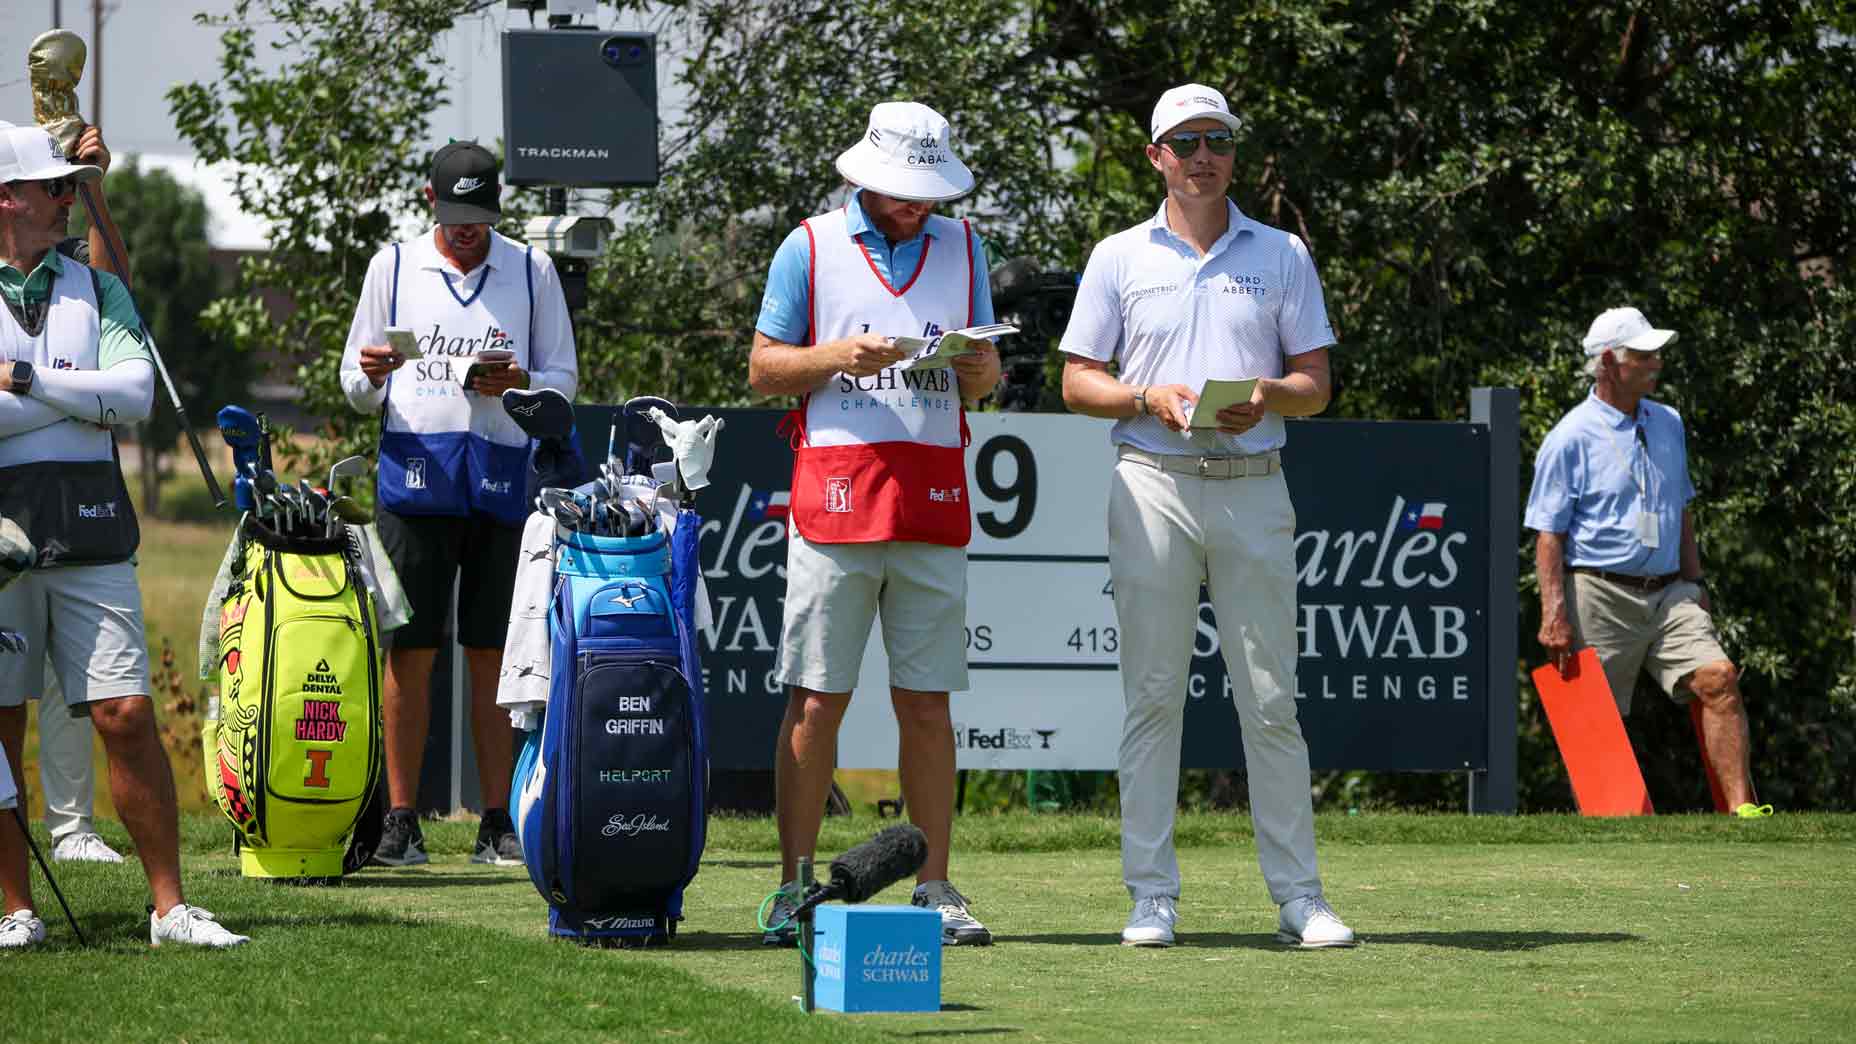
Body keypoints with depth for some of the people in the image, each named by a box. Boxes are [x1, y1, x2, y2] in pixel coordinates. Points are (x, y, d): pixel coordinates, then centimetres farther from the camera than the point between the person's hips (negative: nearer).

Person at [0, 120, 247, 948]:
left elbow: (135, 393, -2)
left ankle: (169, 907, 1)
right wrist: (85, 396, -5)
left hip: (90, 533, 2)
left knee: (127, 716, -3)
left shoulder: (96, 289, 14)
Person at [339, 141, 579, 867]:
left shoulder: (531, 271, 11)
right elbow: (357, 390, 13)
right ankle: (400, 820, 0)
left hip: (502, 475, 0)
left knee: (492, 654, 2)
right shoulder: (393, 266, 11)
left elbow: (564, 378, 10)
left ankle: (498, 823, 5)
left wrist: (517, 384, -11)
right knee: (410, 649, -3)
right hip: (414, 472, 0)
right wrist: (370, 376, -11)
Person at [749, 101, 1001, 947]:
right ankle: (793, 890, -1)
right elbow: (763, 369, 5)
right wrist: (838, 355, -12)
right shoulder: (810, 248, 6)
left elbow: (984, 378, 17)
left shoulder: (961, 249, 15)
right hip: (836, 495, -3)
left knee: (926, 703, 3)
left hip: (933, 497, 3)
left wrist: (978, 367, -6)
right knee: (816, 701, -4)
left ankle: (934, 889, 6)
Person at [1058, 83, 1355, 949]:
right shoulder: (1119, 258, 10)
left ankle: (1298, 895, 1)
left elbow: (1317, 382, 11)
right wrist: (1148, 398, -11)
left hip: (1253, 487, 1)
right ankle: (1152, 897, 1)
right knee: (1152, 694, -1)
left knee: (1271, 700, -1)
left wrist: (1269, 395, -11)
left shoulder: (1282, 255, 12)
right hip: (1153, 483, 0)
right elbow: (1078, 382, 8)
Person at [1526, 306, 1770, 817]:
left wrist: (1695, 582, 19)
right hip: (1600, 597, -5)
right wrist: (1554, 615, -16)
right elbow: (1548, 534, -8)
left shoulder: (1668, 425, 14)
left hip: (1667, 593, 5)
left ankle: (1742, 808, -19)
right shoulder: (1571, 438, -6)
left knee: (1718, 678, -15)